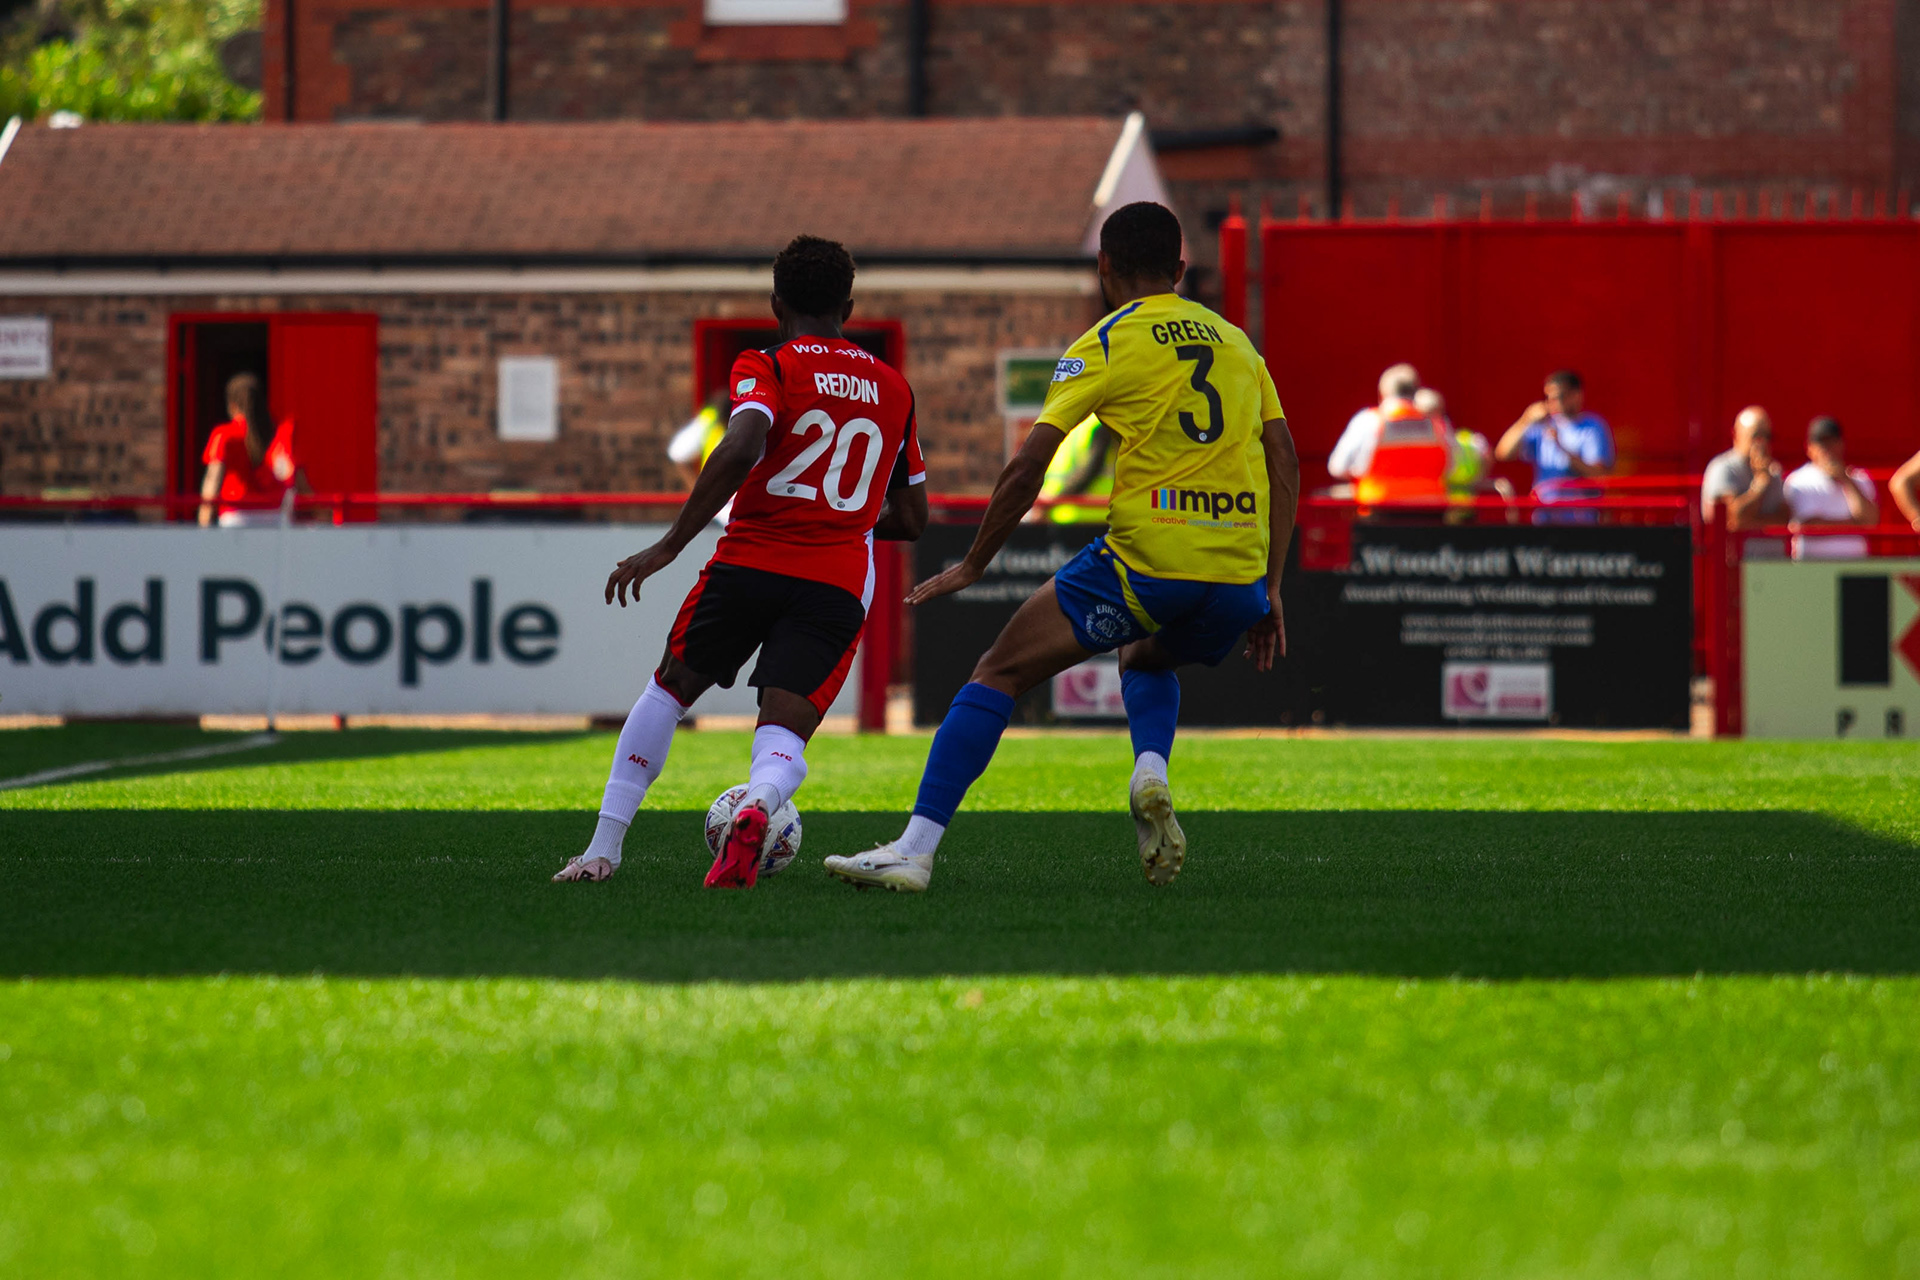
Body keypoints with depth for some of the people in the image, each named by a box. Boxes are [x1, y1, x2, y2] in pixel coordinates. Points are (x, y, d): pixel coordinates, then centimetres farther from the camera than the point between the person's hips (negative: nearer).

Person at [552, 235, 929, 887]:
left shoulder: (766, 368, 2)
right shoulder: (894, 389, 16)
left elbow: (741, 450, -19)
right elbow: (911, 519, 20)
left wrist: (669, 545, -16)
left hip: (749, 563, -2)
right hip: (839, 586, 2)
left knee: (668, 690, 21)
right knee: (783, 740, -3)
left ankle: (603, 849, 21)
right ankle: (757, 805, -40)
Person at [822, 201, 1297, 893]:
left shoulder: (1106, 343, 3)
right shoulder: (1236, 341, 17)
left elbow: (1025, 470, -4)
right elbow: (1285, 461, 14)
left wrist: (971, 566, 7)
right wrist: (1268, 588, 16)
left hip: (1146, 558, -5)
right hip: (1237, 572, 5)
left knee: (1000, 673, 6)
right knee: (1145, 659, 35)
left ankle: (915, 848, -3)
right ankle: (1151, 773, 4)